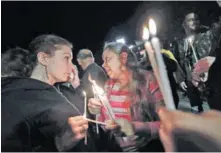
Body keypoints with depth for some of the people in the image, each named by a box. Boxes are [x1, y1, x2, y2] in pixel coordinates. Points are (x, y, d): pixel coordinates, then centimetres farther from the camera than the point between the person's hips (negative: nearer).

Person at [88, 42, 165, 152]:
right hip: (120, 148, 5)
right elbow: (106, 124, 5)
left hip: (150, 147, -4)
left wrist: (134, 127, -32)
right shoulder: (108, 86, -3)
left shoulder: (148, 80, -17)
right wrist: (97, 112, -12)